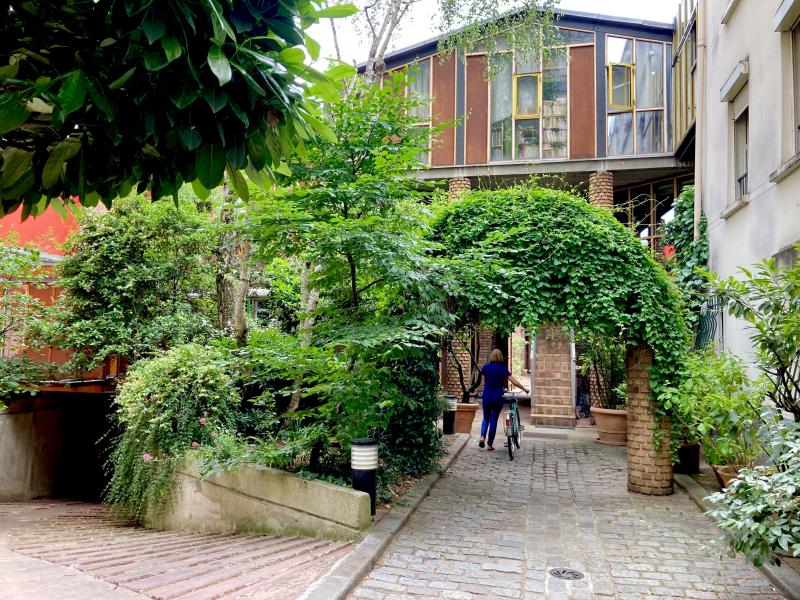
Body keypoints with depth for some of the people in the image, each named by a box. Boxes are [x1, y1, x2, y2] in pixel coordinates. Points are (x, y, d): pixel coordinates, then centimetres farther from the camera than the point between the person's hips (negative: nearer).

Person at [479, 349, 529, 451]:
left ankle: (482, 436, -8)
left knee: (486, 418, 16)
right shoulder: (503, 369, -6)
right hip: (498, 397, -1)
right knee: (494, 420, 6)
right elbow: (514, 382, -8)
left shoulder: (485, 367, -1)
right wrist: (525, 389, 4)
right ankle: (489, 444, 8)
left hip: (487, 396, 1)